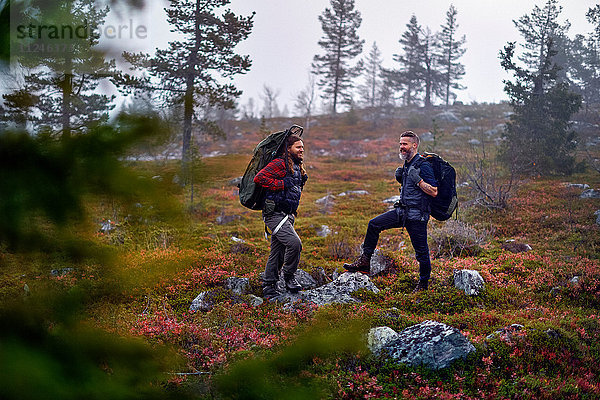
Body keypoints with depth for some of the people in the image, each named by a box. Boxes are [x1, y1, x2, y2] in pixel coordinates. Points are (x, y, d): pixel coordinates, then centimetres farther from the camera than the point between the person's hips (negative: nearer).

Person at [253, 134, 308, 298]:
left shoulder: (298, 167, 18)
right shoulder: (279, 164, -12)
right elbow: (259, 178, -21)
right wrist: (282, 184, -20)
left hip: (288, 215, 9)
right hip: (275, 214, -9)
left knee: (278, 251, 9)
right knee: (294, 242, -22)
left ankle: (268, 287, 16)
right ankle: (288, 277, -3)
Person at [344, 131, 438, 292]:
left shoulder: (423, 165, -14)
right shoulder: (407, 164, 13)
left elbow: (434, 192, -18)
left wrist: (418, 180, -25)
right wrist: (400, 178, 8)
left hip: (417, 215, -8)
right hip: (402, 211, 8)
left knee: (421, 251, 1)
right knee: (374, 224, -2)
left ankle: (423, 284, 18)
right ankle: (364, 262, 1)